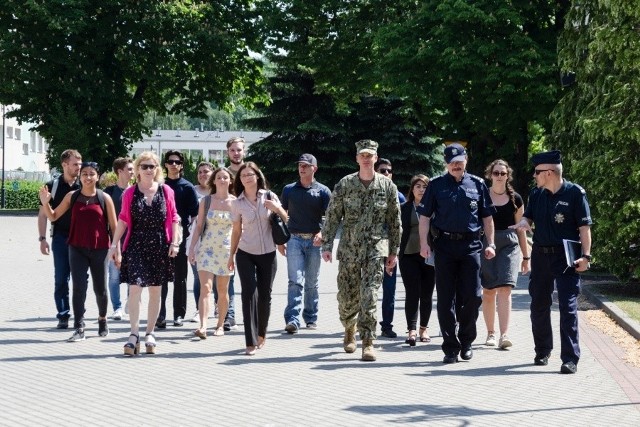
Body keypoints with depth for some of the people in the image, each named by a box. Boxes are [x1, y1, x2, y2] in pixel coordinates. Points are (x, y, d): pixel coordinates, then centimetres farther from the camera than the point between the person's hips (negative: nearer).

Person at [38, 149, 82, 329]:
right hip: (60, 237, -1)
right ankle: (63, 315, 7)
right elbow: (43, 214, 3)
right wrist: (42, 238, -5)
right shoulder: (53, 186, 1)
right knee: (61, 278, 1)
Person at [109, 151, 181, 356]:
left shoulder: (166, 191, 3)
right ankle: (134, 334, -8)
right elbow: (123, 220, 4)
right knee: (134, 288, -11)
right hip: (136, 245, -1)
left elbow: (173, 219, 5)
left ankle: (150, 334, 18)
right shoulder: (130, 193, 2)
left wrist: (174, 242, -4)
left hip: (159, 246, 1)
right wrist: (114, 244, 0)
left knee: (155, 291, 8)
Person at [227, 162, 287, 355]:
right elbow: (236, 231, 7)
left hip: (268, 254, 1)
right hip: (246, 254, -1)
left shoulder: (269, 196, -1)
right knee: (249, 294, -10)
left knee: (265, 295, 7)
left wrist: (277, 208, -14)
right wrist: (231, 256, 9)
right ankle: (251, 342, -8)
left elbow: (286, 220, 7)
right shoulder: (237, 203, -1)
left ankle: (261, 333, 30)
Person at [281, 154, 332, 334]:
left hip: (315, 240, 0)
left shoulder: (323, 191, 4)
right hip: (295, 239, 0)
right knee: (295, 281, -10)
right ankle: (292, 319, -17)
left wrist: (322, 233, -20)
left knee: (312, 283, 10)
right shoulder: (289, 190, 9)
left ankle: (311, 318, 20)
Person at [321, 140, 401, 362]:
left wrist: (393, 251, 7)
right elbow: (332, 216, 3)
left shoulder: (387, 186, 3)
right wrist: (326, 245, -4)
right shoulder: (344, 184, 2)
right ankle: (349, 330, 35)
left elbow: (395, 221, 8)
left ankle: (368, 342, -8)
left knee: (369, 295, -12)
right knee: (347, 296, 8)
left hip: (376, 248, -1)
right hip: (349, 249, 1)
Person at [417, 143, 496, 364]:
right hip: (445, 245, -1)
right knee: (446, 299, 1)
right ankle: (450, 347, 8)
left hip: (471, 246, 1)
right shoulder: (436, 184, 6)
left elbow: (487, 217, 13)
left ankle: (466, 342, 18)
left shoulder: (478, 184, 10)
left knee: (472, 296, -1)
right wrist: (424, 243, -6)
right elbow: (425, 216, 4)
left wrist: (490, 244, 6)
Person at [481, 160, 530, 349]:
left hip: (509, 245, 0)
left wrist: (526, 257, 12)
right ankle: (491, 333, 18)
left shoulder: (515, 199, 7)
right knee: (488, 291, 5)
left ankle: (504, 335, -16)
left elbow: (521, 229, 11)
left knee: (504, 289, -12)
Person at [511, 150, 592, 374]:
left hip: (566, 258, -6)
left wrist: (586, 255, -15)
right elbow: (528, 217, 16)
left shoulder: (575, 193, -8)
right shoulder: (536, 194, 8)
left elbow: (584, 227, -8)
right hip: (540, 255, 6)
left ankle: (570, 358, -6)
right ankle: (542, 351, 26)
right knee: (539, 305, 12)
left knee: (568, 307, -8)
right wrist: (524, 222, -9)